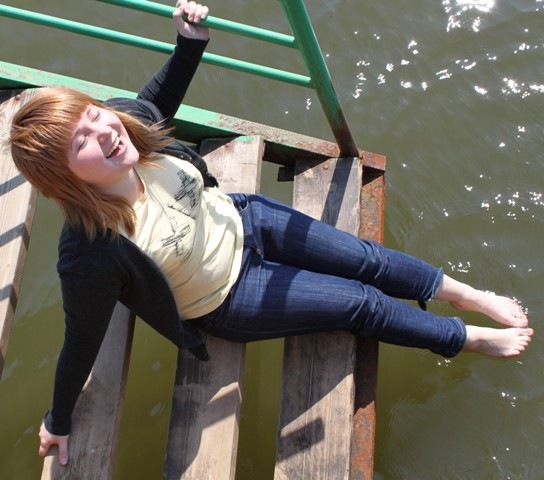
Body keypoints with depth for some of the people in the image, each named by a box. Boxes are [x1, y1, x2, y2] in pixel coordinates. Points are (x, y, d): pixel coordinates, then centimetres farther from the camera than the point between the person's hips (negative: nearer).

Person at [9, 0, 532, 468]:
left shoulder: (128, 119, -26)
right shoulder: (92, 258, -40)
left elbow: (158, 99, 0)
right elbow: (82, 344, -24)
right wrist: (58, 422, -9)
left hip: (240, 221, 5)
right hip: (230, 302, -4)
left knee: (368, 260, 11)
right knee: (362, 303, 3)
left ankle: (469, 295, 37)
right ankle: (472, 339, 29)